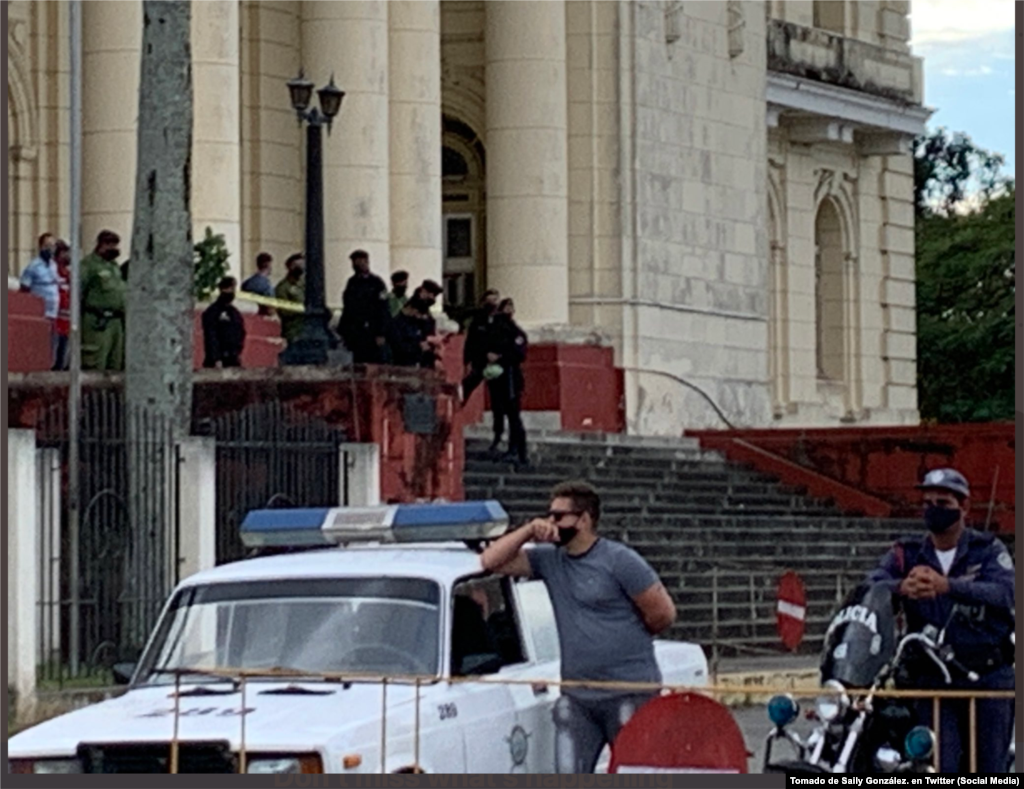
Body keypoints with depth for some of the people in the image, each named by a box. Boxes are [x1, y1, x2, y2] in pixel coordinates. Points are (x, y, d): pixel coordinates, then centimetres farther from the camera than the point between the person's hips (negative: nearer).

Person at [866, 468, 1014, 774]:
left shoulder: (988, 549, 4)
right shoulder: (906, 554, 10)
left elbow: (1005, 592, -16)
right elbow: (871, 587, -8)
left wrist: (947, 586, -32)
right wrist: (902, 587, -33)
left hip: (988, 677, -1)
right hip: (931, 677, 1)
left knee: (989, 768, 0)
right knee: (941, 767, -10)